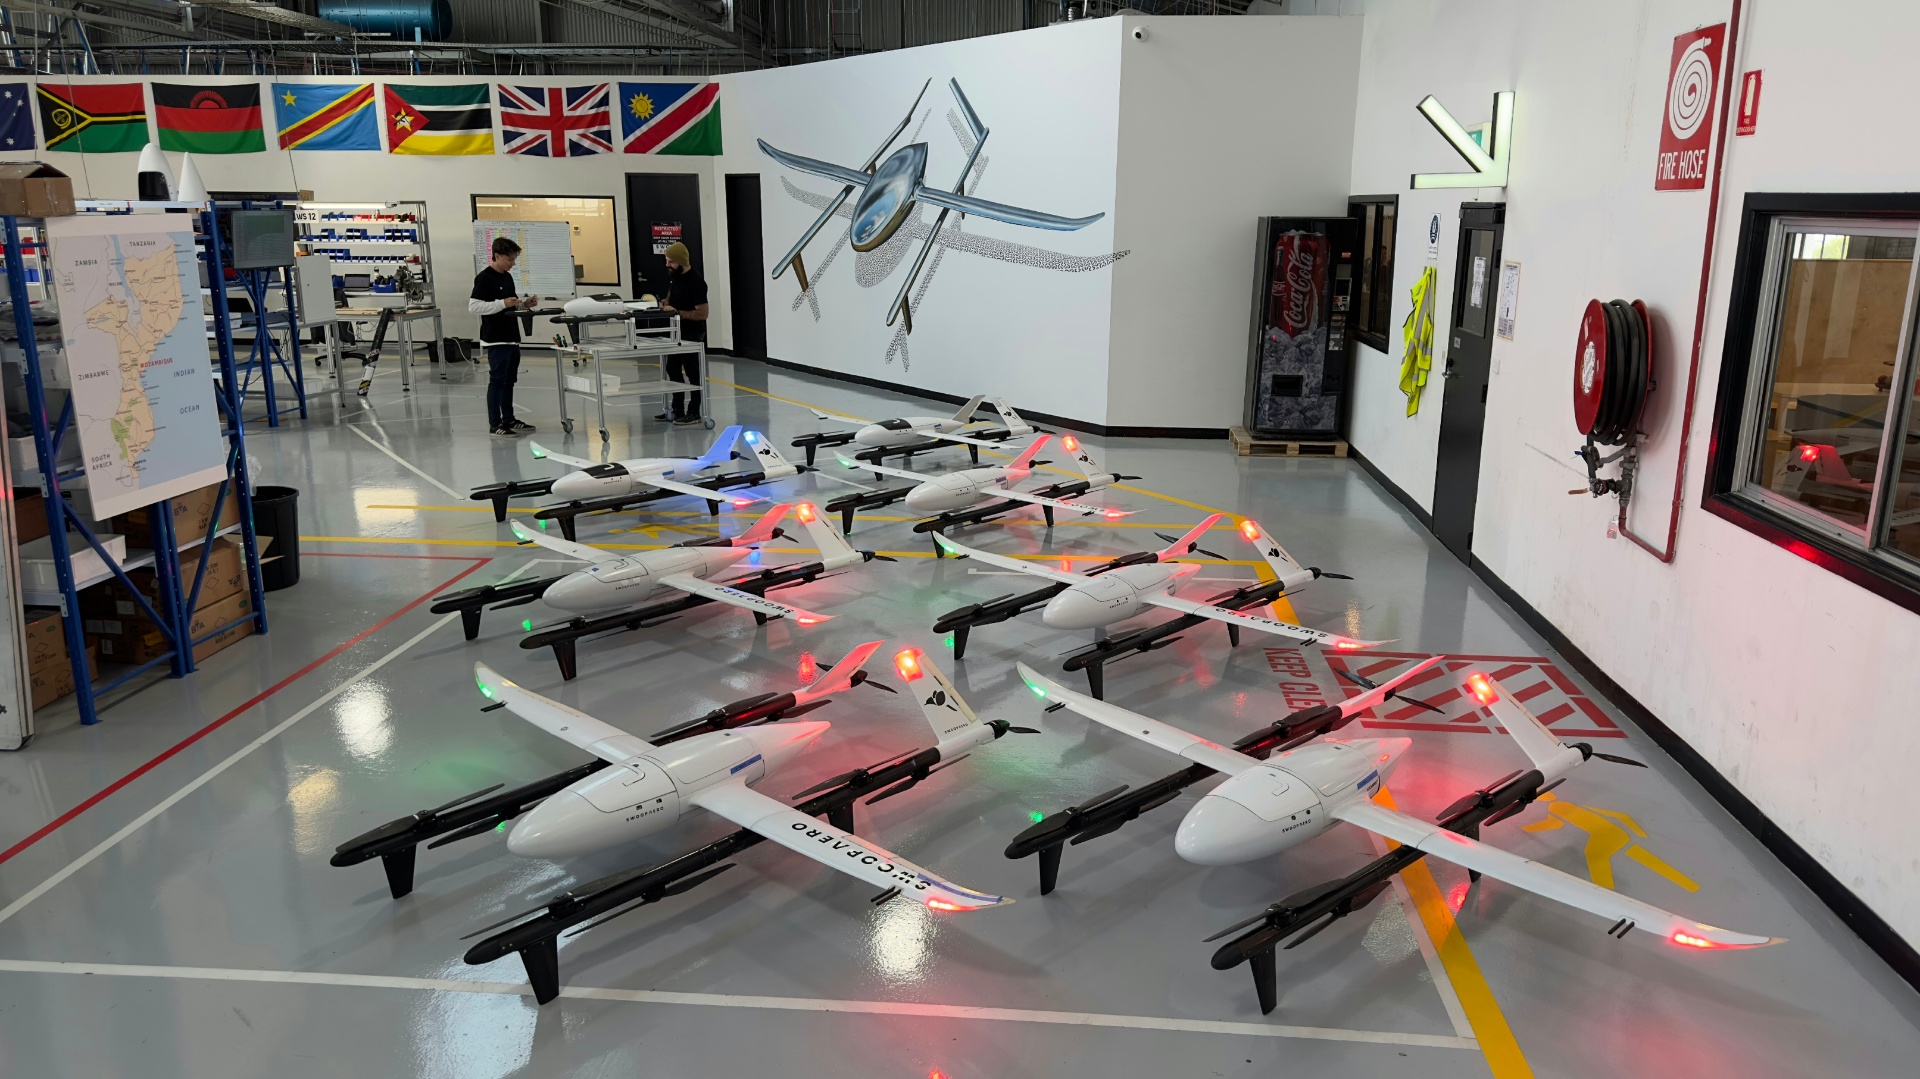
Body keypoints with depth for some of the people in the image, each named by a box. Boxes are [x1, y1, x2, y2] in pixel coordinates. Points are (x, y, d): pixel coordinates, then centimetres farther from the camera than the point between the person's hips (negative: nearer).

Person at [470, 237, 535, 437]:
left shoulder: (507, 277, 14)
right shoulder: (484, 278, -13)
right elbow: (473, 306, -18)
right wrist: (503, 303, -23)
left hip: (511, 337, 9)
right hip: (496, 339, -8)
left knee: (509, 380, 13)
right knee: (497, 380, -5)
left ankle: (508, 419, 21)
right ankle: (495, 424, 0)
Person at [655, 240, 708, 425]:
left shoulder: (696, 282, -21)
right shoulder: (674, 277, 4)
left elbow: (702, 314, -24)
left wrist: (677, 312, -25)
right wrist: (664, 304, 0)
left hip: (692, 335, -9)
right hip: (676, 332, 9)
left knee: (692, 372, 0)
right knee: (673, 369, 15)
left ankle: (694, 412, 9)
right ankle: (677, 409, 26)